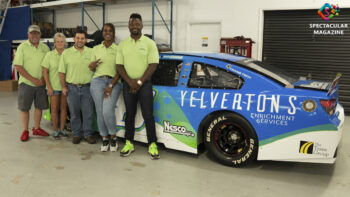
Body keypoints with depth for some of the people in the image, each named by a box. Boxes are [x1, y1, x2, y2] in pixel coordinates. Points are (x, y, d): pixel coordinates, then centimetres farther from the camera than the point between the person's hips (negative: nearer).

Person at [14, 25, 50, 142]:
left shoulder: (45, 48, 7)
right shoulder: (22, 47, -3)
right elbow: (18, 66, -9)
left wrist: (43, 78, -7)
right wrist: (32, 79, -14)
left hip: (41, 83, 3)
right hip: (26, 83, -3)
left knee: (39, 106, 10)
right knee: (24, 108, 3)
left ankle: (36, 128, 24)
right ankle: (25, 131, 14)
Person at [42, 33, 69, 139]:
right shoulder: (50, 55, -3)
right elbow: (44, 72, -3)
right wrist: (49, 87, -9)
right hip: (53, 86, -2)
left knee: (64, 108, 8)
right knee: (54, 109, 4)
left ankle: (62, 129, 19)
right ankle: (55, 130, 15)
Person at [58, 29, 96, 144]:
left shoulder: (91, 52, 6)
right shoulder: (66, 53, 5)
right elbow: (62, 72, 6)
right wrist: (63, 87, 0)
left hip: (87, 87, 0)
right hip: (72, 88, 0)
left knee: (88, 113, 2)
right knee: (74, 113, 7)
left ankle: (88, 134, 15)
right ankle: (77, 134, 19)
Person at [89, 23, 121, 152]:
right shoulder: (96, 49, 17)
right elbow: (92, 69, 21)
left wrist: (111, 86, -11)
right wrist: (92, 66, -4)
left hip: (113, 83, -3)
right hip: (97, 82, 3)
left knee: (108, 111, -19)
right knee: (100, 112, -1)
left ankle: (113, 137, 1)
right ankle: (104, 139, 15)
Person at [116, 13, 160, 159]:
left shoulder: (149, 43, 0)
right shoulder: (122, 44, 8)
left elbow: (153, 65, -6)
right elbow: (119, 66, 3)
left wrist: (139, 82, -13)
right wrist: (130, 82, -11)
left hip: (145, 84, -2)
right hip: (128, 84, 3)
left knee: (148, 115, -4)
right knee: (129, 114, 9)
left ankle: (152, 145, 4)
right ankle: (129, 143, 17)